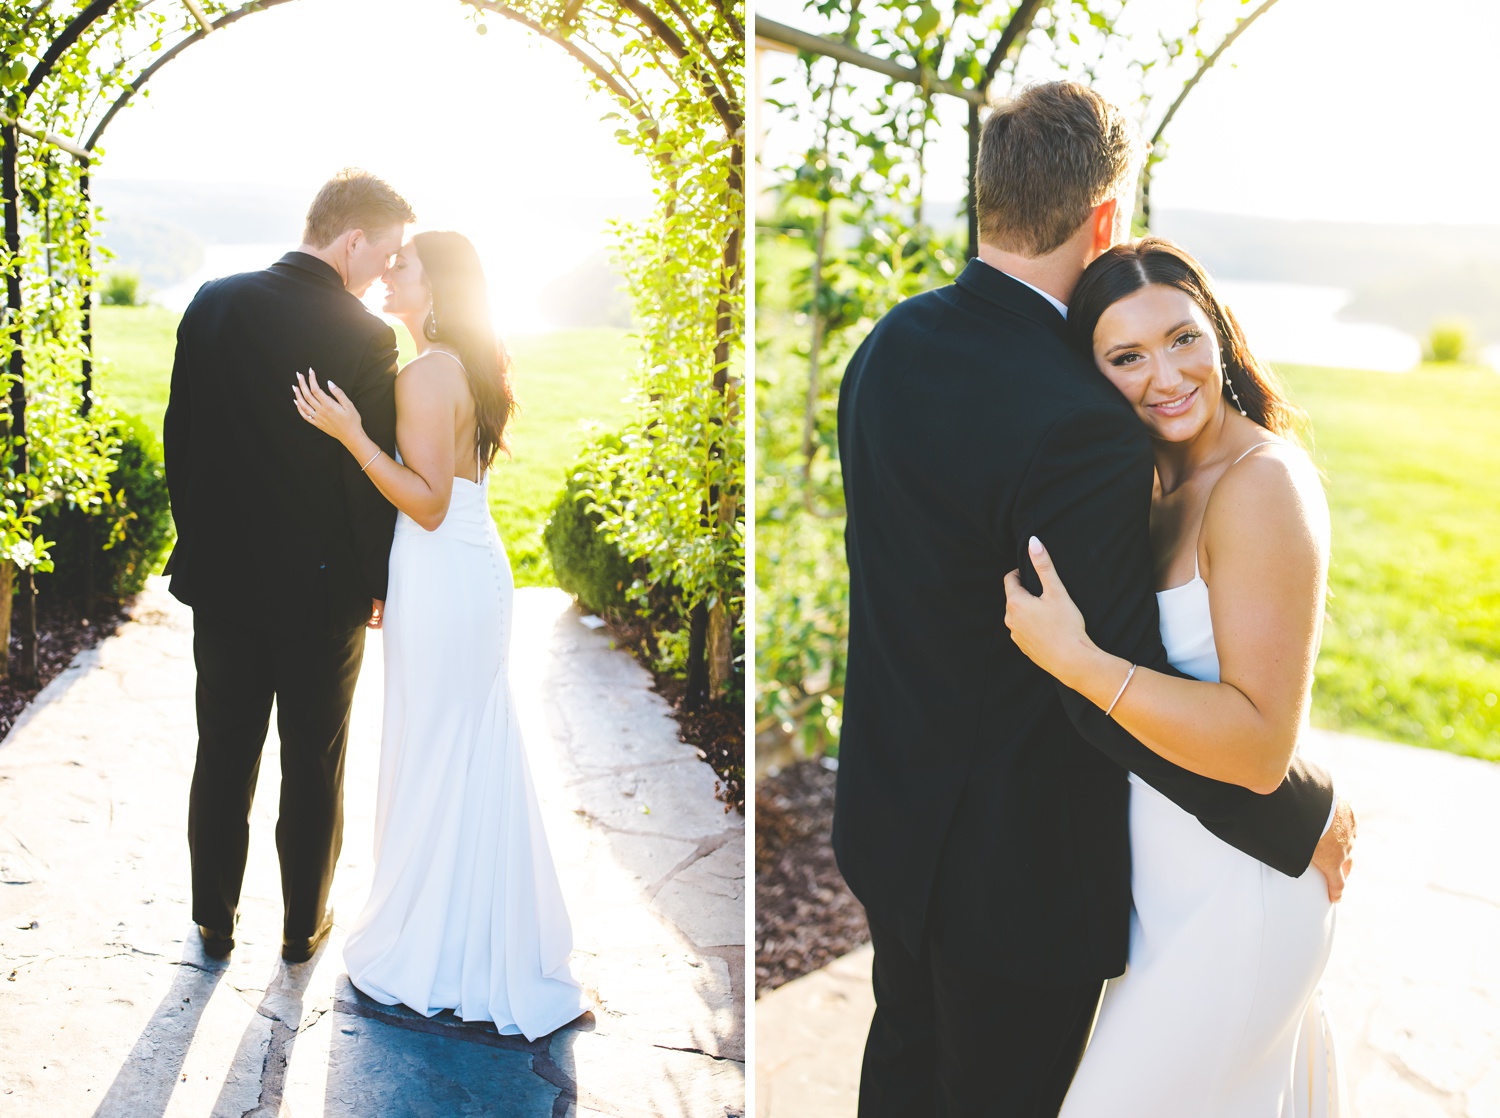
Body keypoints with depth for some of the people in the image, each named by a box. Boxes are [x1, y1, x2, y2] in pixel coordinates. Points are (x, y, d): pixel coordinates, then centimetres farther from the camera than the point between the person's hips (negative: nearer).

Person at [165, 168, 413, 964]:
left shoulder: (212, 306, -3)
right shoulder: (365, 338, -17)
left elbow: (177, 440, 3)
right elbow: (371, 478, -14)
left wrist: (200, 540, 14)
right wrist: (375, 585, 0)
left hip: (220, 577, 4)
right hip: (322, 592, -3)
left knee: (223, 760, 16)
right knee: (314, 766, 13)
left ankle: (215, 921, 29)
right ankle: (304, 924, 27)